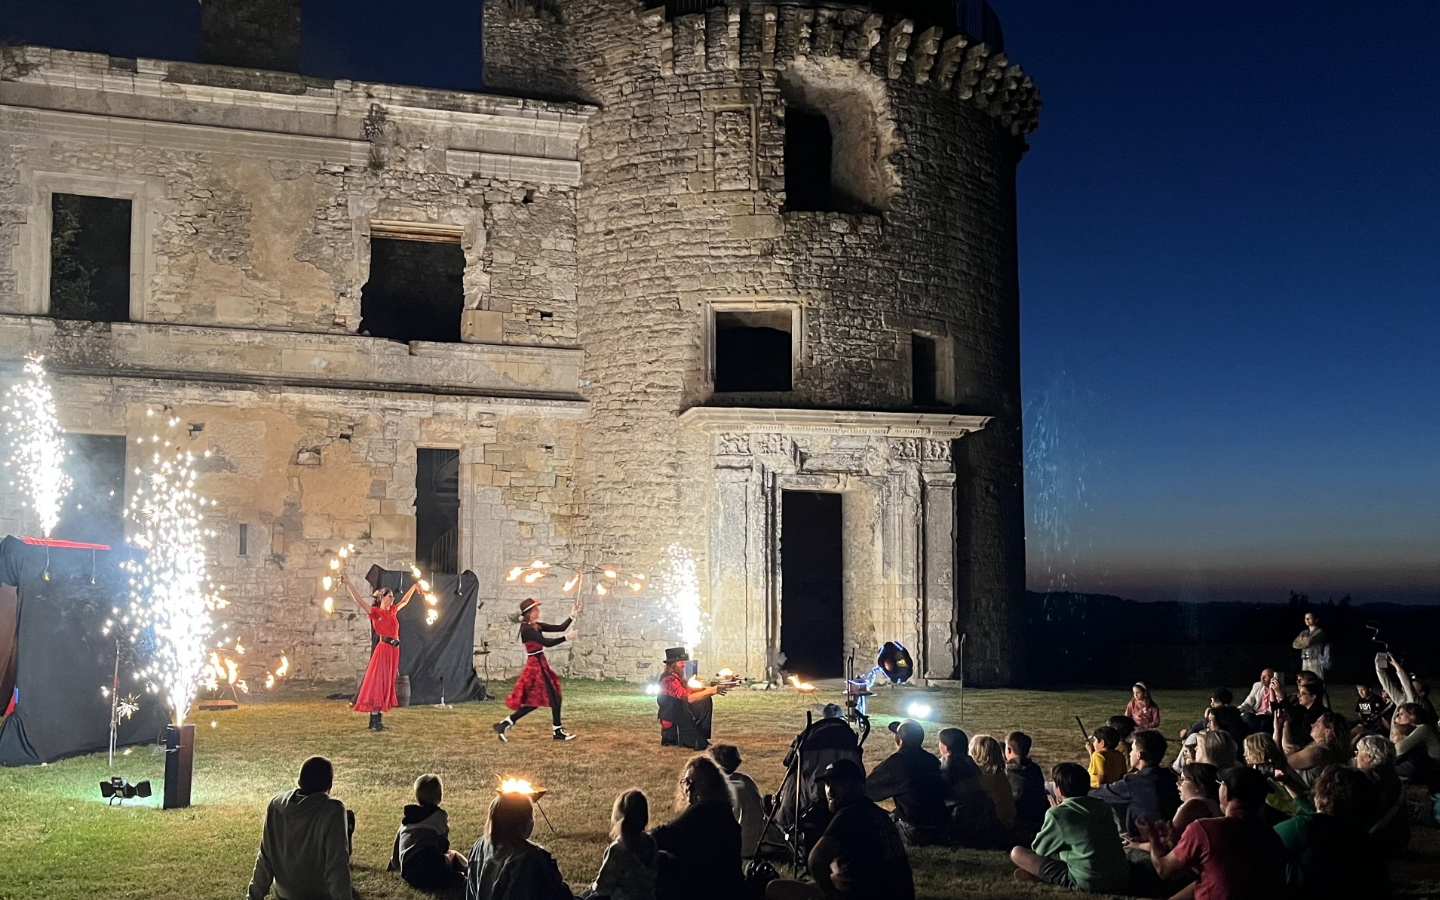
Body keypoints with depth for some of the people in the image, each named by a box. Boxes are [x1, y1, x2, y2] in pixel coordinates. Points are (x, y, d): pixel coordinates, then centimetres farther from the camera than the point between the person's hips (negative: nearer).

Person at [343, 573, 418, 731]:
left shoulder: (393, 611, 15)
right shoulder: (376, 612, -4)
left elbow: (405, 601, 33)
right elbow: (358, 600, -13)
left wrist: (414, 587, 38)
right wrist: (348, 583, -21)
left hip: (394, 651, 8)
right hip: (383, 649, -8)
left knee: (387, 684, 8)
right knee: (377, 683, -6)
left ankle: (377, 719, 12)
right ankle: (374, 721, -6)